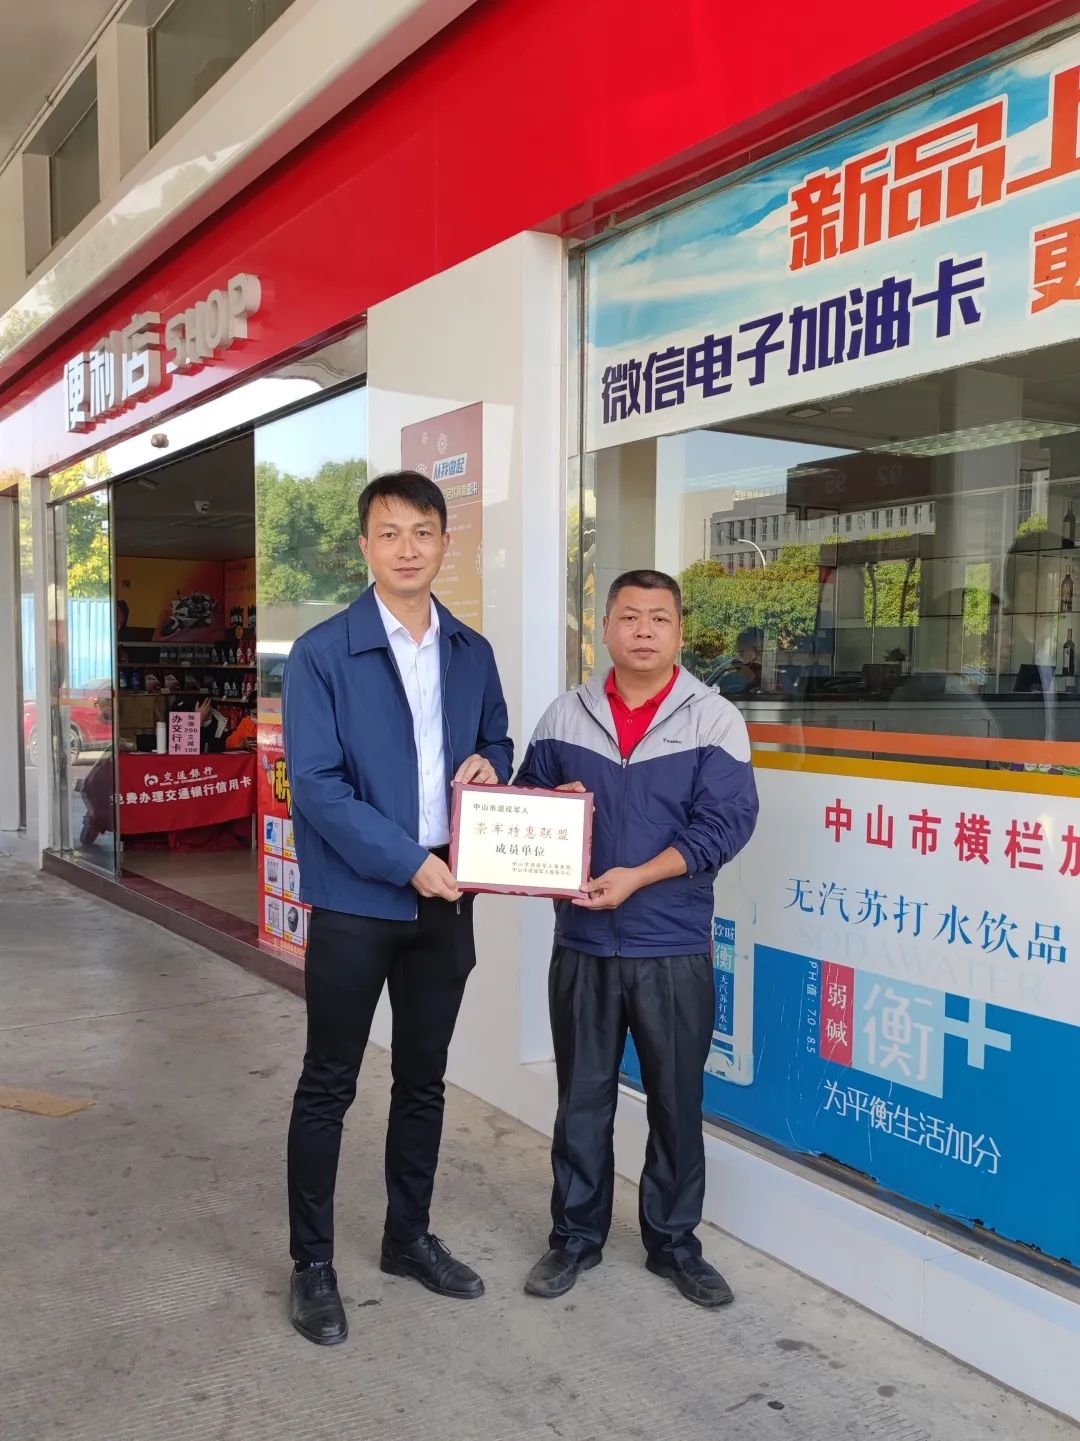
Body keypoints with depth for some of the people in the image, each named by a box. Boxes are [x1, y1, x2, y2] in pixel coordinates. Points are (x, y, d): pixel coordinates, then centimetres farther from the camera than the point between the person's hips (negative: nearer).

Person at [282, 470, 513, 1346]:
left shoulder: (472, 654, 6)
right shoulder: (322, 653, -10)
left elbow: (497, 744, 18)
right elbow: (315, 785, -15)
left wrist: (490, 766, -6)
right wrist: (409, 861, -18)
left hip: (445, 900, 5)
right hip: (355, 902, -5)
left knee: (423, 1080, 17)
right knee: (328, 1087, 7)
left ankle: (409, 1237, 35)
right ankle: (313, 1263, 24)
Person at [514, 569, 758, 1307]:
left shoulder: (715, 719, -3)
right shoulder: (565, 716, 6)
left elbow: (725, 823, -11)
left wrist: (637, 876, -20)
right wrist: (552, 803, -11)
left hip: (675, 947, -2)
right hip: (582, 942, 2)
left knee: (677, 1101, 11)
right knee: (582, 1096, 13)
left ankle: (674, 1242, 29)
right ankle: (576, 1236, 29)